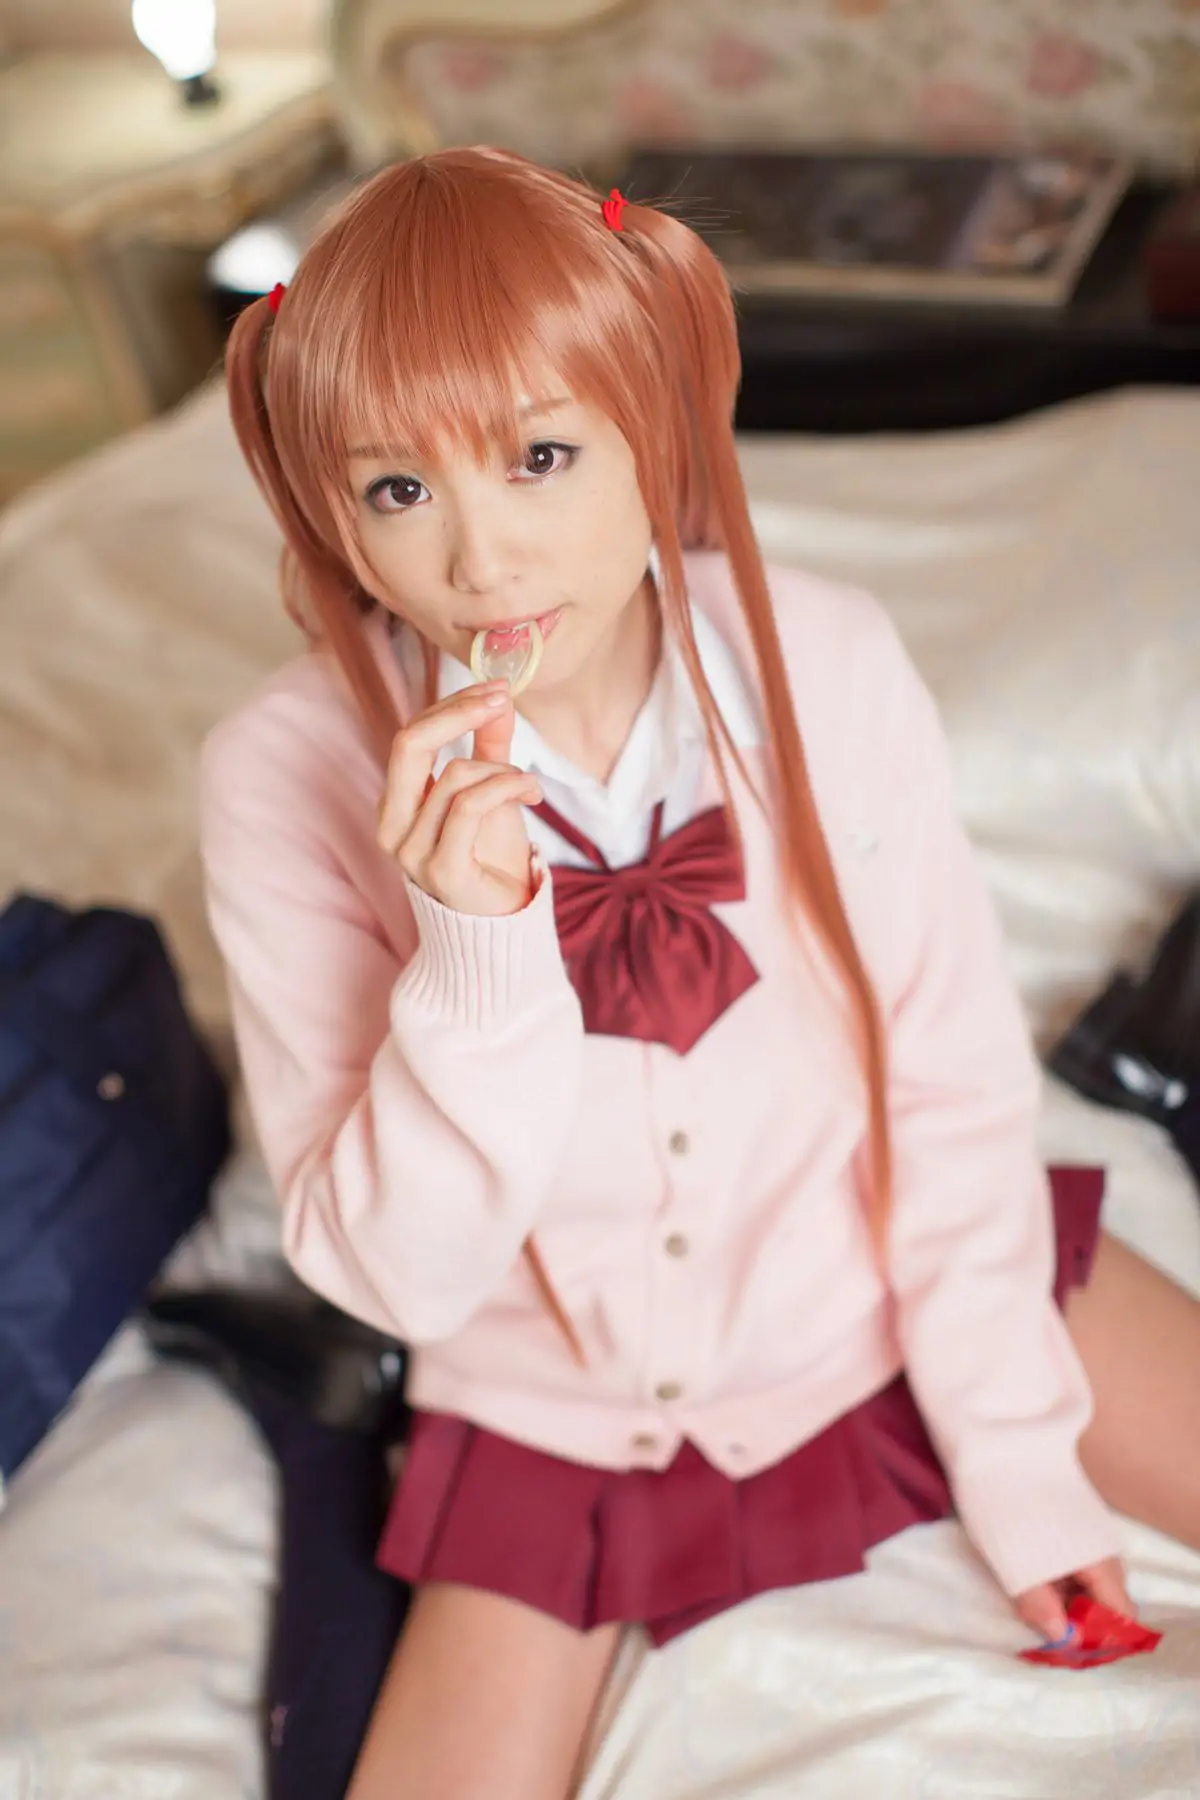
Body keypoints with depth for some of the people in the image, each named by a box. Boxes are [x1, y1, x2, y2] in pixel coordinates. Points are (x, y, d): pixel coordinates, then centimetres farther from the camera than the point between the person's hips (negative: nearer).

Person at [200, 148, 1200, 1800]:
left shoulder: (823, 662, -20)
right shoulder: (287, 777, -22)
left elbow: (953, 1083, -9)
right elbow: (394, 1274, -21)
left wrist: (1015, 1452, -4)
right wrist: (477, 948, -37)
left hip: (887, 1287, 1)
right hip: (564, 1398, 0)